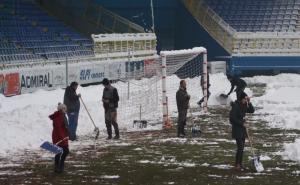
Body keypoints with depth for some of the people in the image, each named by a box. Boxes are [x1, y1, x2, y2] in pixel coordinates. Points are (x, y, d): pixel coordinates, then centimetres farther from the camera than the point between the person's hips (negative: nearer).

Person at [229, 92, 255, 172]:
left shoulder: (244, 106, 8)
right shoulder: (235, 106, -17)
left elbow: (252, 111, 7)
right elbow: (232, 118, -20)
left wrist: (249, 103, -5)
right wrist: (241, 123, -16)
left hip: (242, 129, 8)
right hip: (237, 129, -8)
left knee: (242, 147, 11)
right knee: (240, 147, -10)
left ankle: (240, 164, 17)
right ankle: (237, 165, -5)